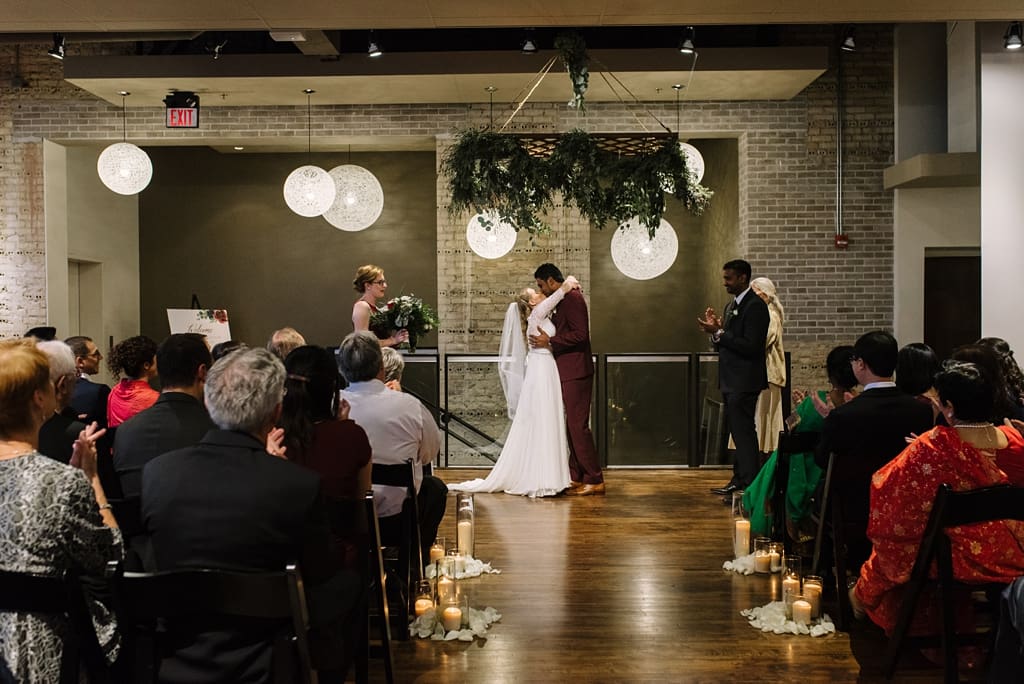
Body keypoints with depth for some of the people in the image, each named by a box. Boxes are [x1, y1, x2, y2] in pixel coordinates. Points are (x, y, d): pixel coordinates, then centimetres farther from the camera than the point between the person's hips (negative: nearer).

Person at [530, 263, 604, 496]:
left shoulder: (572, 298, -13)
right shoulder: (563, 300, 17)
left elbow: (580, 334, -21)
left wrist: (550, 342, -16)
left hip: (576, 373, -11)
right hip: (568, 372, 11)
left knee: (578, 425, -9)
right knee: (571, 425, 13)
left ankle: (594, 480, -4)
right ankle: (576, 477, 19)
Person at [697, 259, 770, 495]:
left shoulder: (755, 306, -14)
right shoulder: (731, 306, 17)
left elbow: (750, 347, -21)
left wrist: (719, 333, -20)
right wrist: (715, 331, 1)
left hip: (744, 382, -10)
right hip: (731, 381, 10)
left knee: (744, 432, -9)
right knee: (737, 431, 13)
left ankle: (750, 486, -6)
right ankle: (739, 480, 20)